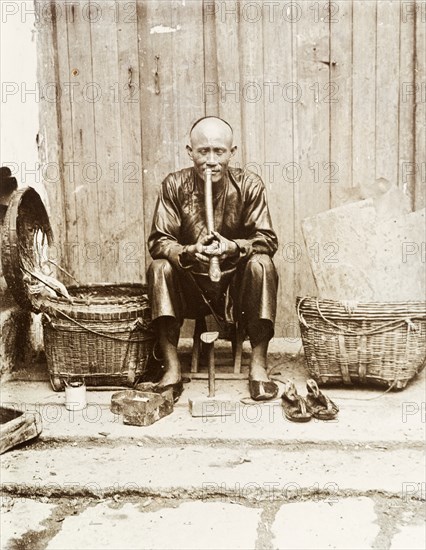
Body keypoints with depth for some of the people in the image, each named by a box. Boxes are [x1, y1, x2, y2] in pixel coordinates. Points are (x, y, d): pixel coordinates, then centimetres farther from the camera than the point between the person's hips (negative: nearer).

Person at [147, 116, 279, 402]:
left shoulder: (249, 184, -8)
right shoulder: (175, 185, -7)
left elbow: (267, 240, -11)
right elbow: (158, 241, -10)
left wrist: (232, 246, -32)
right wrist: (189, 251, -32)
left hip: (236, 282, 0)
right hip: (191, 284, 1)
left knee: (262, 265, -29)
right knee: (159, 268, -26)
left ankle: (259, 366, -23)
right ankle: (172, 368, -23)